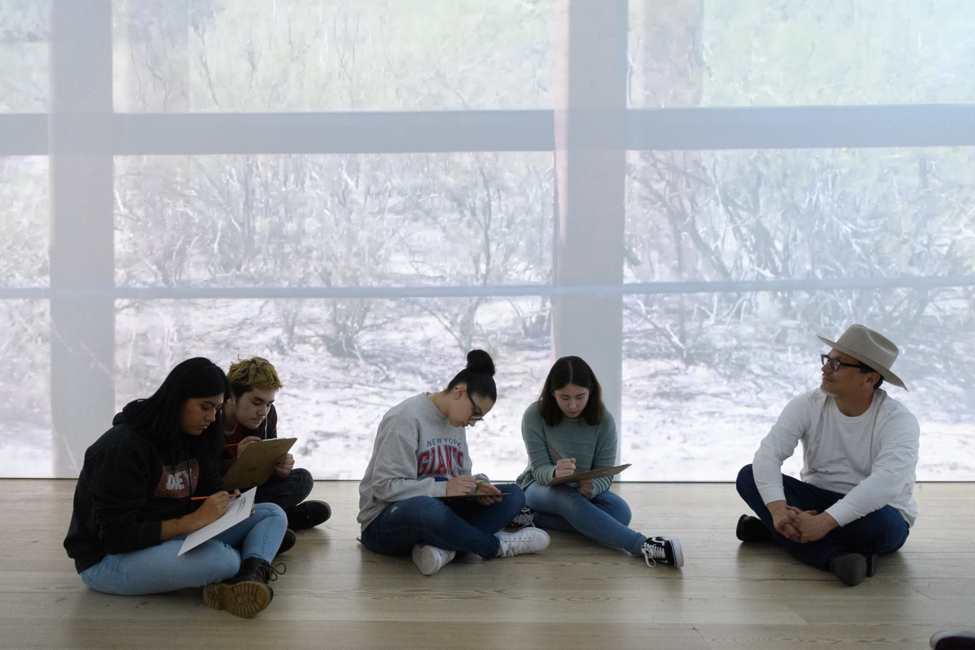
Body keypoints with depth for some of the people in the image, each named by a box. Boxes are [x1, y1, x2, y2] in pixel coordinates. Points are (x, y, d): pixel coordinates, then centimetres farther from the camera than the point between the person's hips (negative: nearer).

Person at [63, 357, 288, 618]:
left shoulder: (194, 438, 4)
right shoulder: (122, 449, -21)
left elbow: (209, 489, 13)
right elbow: (117, 536, -23)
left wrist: (229, 504, -11)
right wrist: (193, 521, -26)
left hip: (172, 537, 9)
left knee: (272, 514, -5)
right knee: (218, 558, -38)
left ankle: (247, 576, -33)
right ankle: (255, 565, -5)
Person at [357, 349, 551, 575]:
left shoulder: (455, 422, 10)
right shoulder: (406, 418, -15)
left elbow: (460, 475, 13)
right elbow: (384, 486, -20)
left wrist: (476, 485, -10)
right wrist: (444, 488, -27)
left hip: (437, 511, 8)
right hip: (384, 523, -8)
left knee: (513, 495, -7)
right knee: (426, 507, -44)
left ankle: (443, 547, -30)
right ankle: (496, 546, -17)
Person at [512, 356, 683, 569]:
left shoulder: (604, 421, -12)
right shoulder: (534, 415, -17)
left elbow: (605, 474, -12)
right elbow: (539, 468, -19)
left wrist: (591, 488, -37)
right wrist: (555, 473, -45)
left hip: (584, 490, 3)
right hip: (539, 487, -3)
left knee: (620, 512, -28)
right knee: (569, 499, -38)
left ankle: (535, 518, -26)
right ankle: (643, 545, -43)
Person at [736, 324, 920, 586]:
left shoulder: (899, 420, -18)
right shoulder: (808, 406, -8)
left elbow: (885, 483, -34)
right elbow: (768, 453, -20)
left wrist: (824, 521, -44)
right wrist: (777, 508, -39)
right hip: (817, 502, 4)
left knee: (880, 525, -39)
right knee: (749, 476, -18)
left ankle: (772, 531, -18)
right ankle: (835, 557, -29)